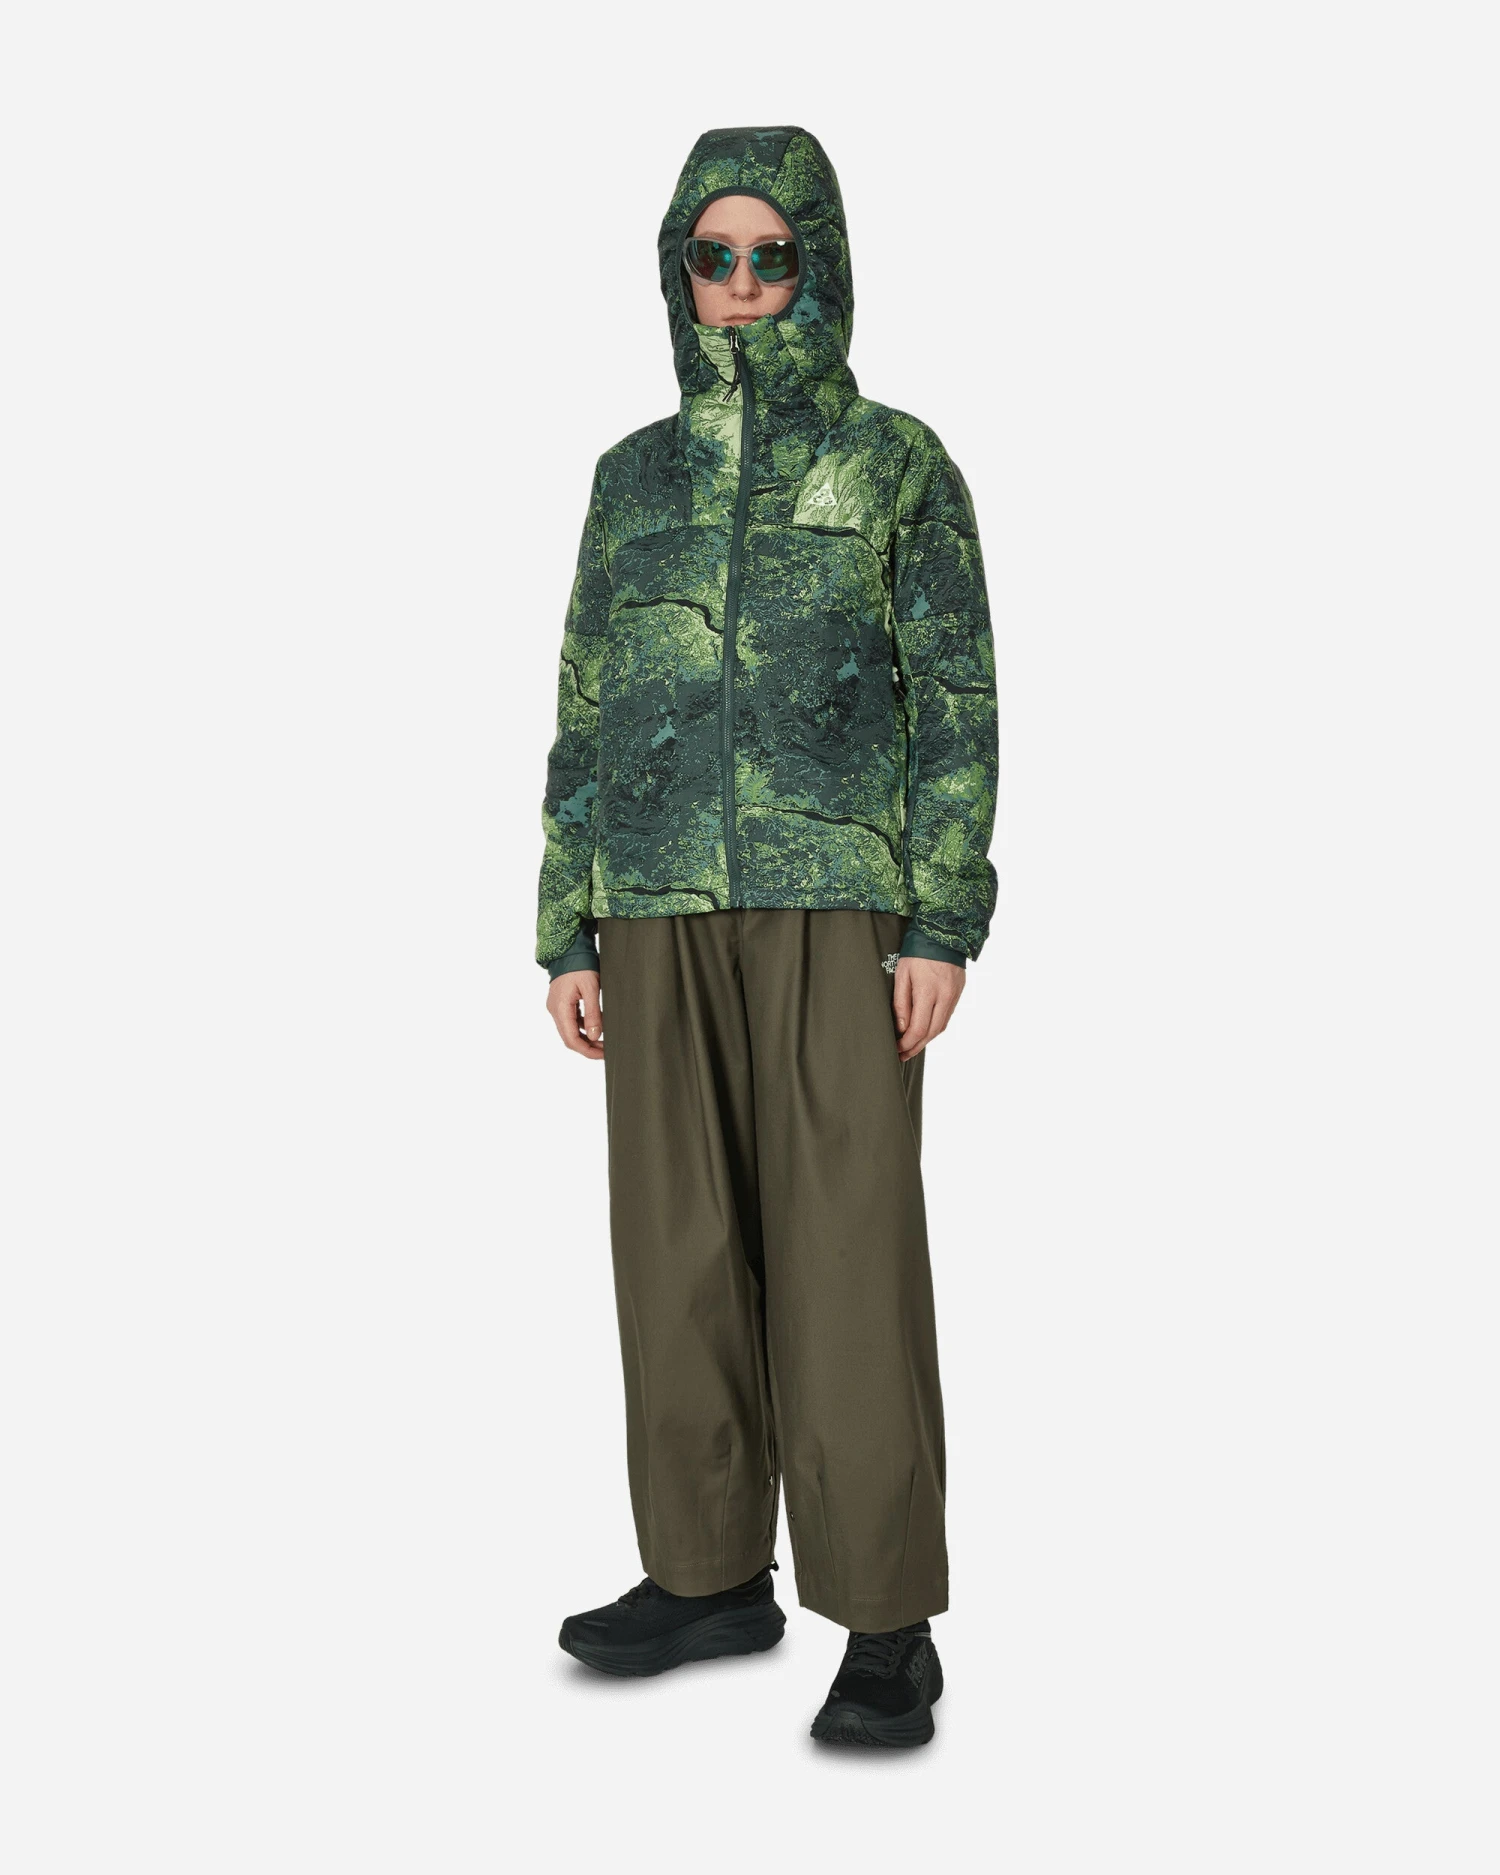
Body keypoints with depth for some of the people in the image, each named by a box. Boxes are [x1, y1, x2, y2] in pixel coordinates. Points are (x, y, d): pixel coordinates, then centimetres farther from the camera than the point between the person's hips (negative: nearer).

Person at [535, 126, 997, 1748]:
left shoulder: (897, 459, 4)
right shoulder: (634, 476, 15)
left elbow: (955, 695, -2)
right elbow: (588, 706, 13)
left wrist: (944, 922, -12)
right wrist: (568, 931, 7)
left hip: (836, 897, -4)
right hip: (667, 904, 5)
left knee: (847, 1246, -7)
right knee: (680, 1240, 6)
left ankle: (889, 1622, 1)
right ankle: (713, 1574, 19)